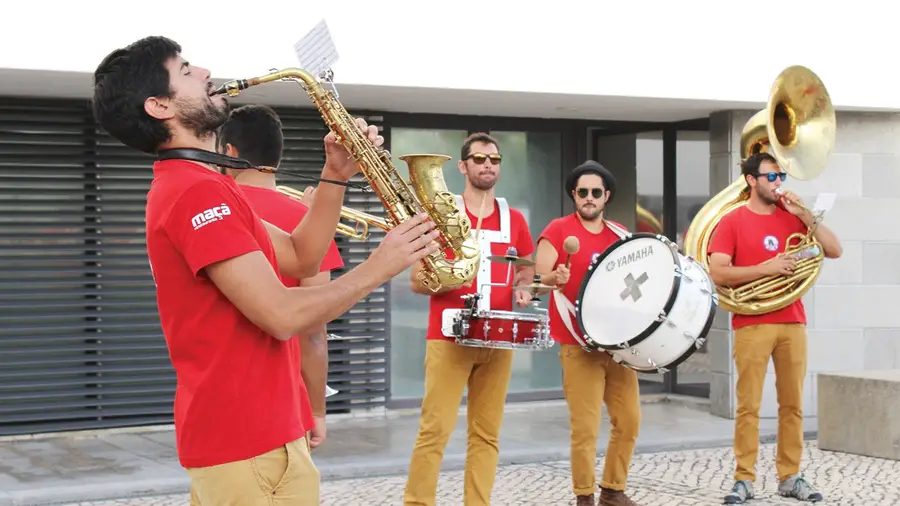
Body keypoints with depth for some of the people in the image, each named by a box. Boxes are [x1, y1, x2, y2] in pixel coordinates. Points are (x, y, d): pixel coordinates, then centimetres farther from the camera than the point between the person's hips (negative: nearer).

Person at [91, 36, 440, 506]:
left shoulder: (187, 187, 18)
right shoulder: (199, 191, -18)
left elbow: (300, 258, 12)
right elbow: (283, 316, -23)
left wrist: (335, 176, 1)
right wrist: (380, 266, -11)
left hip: (236, 431, 11)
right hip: (248, 444, -11)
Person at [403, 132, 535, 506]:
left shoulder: (515, 219, 11)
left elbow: (526, 271, 23)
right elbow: (417, 280, -1)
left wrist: (523, 289, 1)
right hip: (449, 338, -4)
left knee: (487, 433, 5)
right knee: (435, 430, -9)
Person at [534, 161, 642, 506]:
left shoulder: (619, 234, 12)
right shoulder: (558, 230, -4)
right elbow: (538, 280, -11)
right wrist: (555, 278, -31)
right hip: (579, 345, -5)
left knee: (629, 420, 8)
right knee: (585, 427, -7)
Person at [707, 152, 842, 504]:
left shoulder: (793, 217, 11)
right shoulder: (732, 221, 0)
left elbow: (834, 251, 4)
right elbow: (717, 273, -10)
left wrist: (803, 213, -4)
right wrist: (765, 268, -17)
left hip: (792, 322, 4)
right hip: (752, 324, -4)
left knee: (792, 404, 6)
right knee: (748, 405, -2)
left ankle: (790, 477, 13)